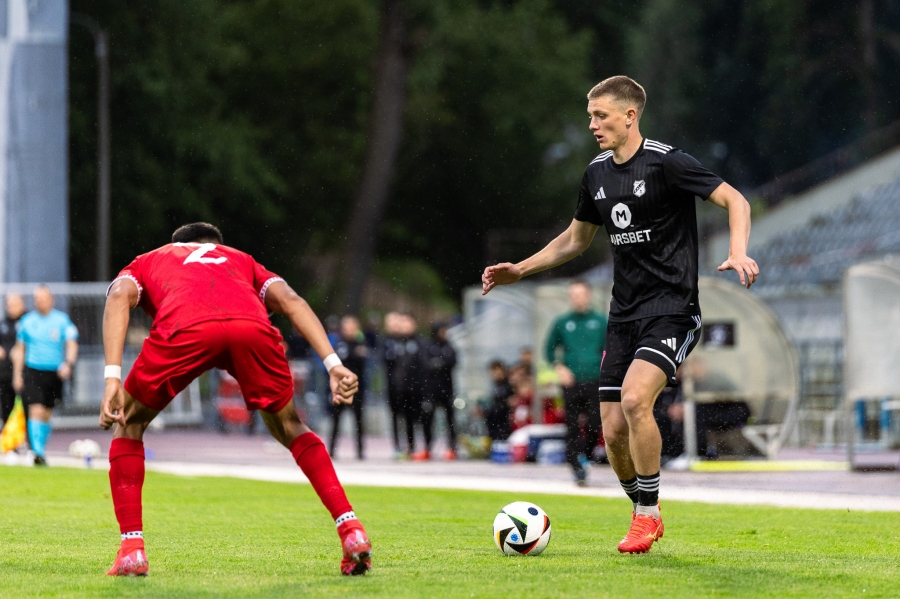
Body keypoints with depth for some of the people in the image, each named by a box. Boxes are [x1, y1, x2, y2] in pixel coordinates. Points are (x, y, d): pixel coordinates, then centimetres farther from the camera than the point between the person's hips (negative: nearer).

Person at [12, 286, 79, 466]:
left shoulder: (62, 320, 1)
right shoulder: (27, 321, 5)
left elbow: (72, 345, -3)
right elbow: (19, 349, 12)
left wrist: (68, 363, -21)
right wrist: (17, 374, 6)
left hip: (54, 374, 1)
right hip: (32, 372, -1)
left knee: (46, 415, 10)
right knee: (36, 410, -15)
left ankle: (42, 452, 24)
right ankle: (37, 452, -20)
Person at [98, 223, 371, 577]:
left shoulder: (146, 263, 40)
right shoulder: (241, 260, 43)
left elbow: (119, 296, 15)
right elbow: (290, 301, 24)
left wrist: (112, 377, 4)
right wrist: (333, 365, 13)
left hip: (185, 328, -2)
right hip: (253, 327, 2)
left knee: (129, 425, 24)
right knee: (289, 428, 28)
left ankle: (131, 549, 13)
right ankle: (351, 530, 15)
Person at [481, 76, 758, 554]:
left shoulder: (665, 163, -10)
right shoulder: (597, 173, 11)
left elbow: (735, 200, -11)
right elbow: (574, 240, 26)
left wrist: (738, 253, -28)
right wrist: (519, 270, 20)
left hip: (671, 308, -7)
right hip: (624, 314, 7)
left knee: (635, 399, -26)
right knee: (613, 431, 0)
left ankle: (646, 514, -11)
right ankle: (646, 515, 22)